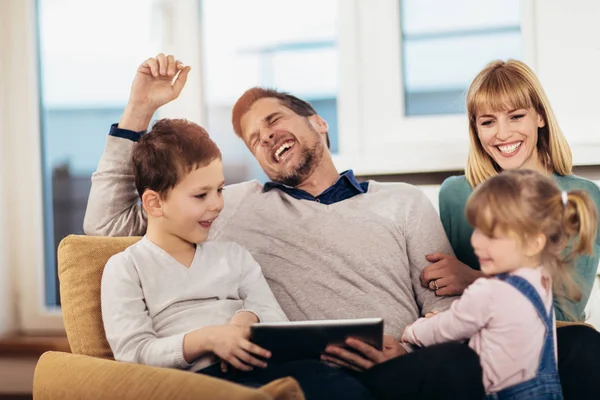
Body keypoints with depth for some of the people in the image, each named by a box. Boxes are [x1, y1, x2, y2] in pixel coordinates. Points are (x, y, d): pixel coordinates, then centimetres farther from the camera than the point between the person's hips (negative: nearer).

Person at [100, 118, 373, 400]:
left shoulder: (233, 255, 25)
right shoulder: (126, 268, 10)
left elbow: (278, 321, 19)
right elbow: (133, 352, -2)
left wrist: (248, 318, -6)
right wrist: (207, 339, -16)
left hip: (263, 365, 5)